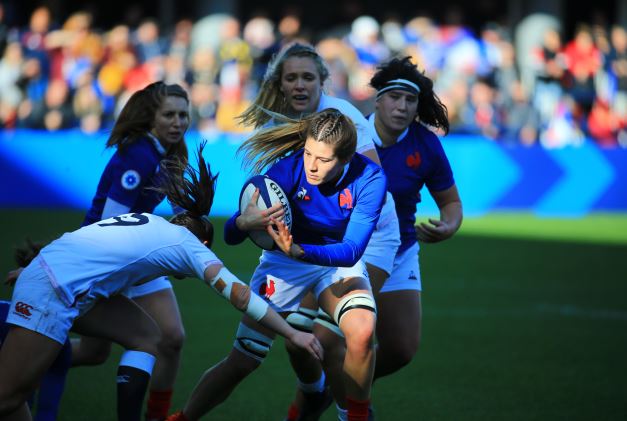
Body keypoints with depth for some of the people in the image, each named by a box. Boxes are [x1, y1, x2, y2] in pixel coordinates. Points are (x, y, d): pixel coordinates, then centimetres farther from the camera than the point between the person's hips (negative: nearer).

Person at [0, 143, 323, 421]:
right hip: (54, 288, -8)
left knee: (147, 337, 14)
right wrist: (292, 334, 1)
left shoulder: (150, 223, 25)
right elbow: (239, 294, -1)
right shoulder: (190, 244, 8)